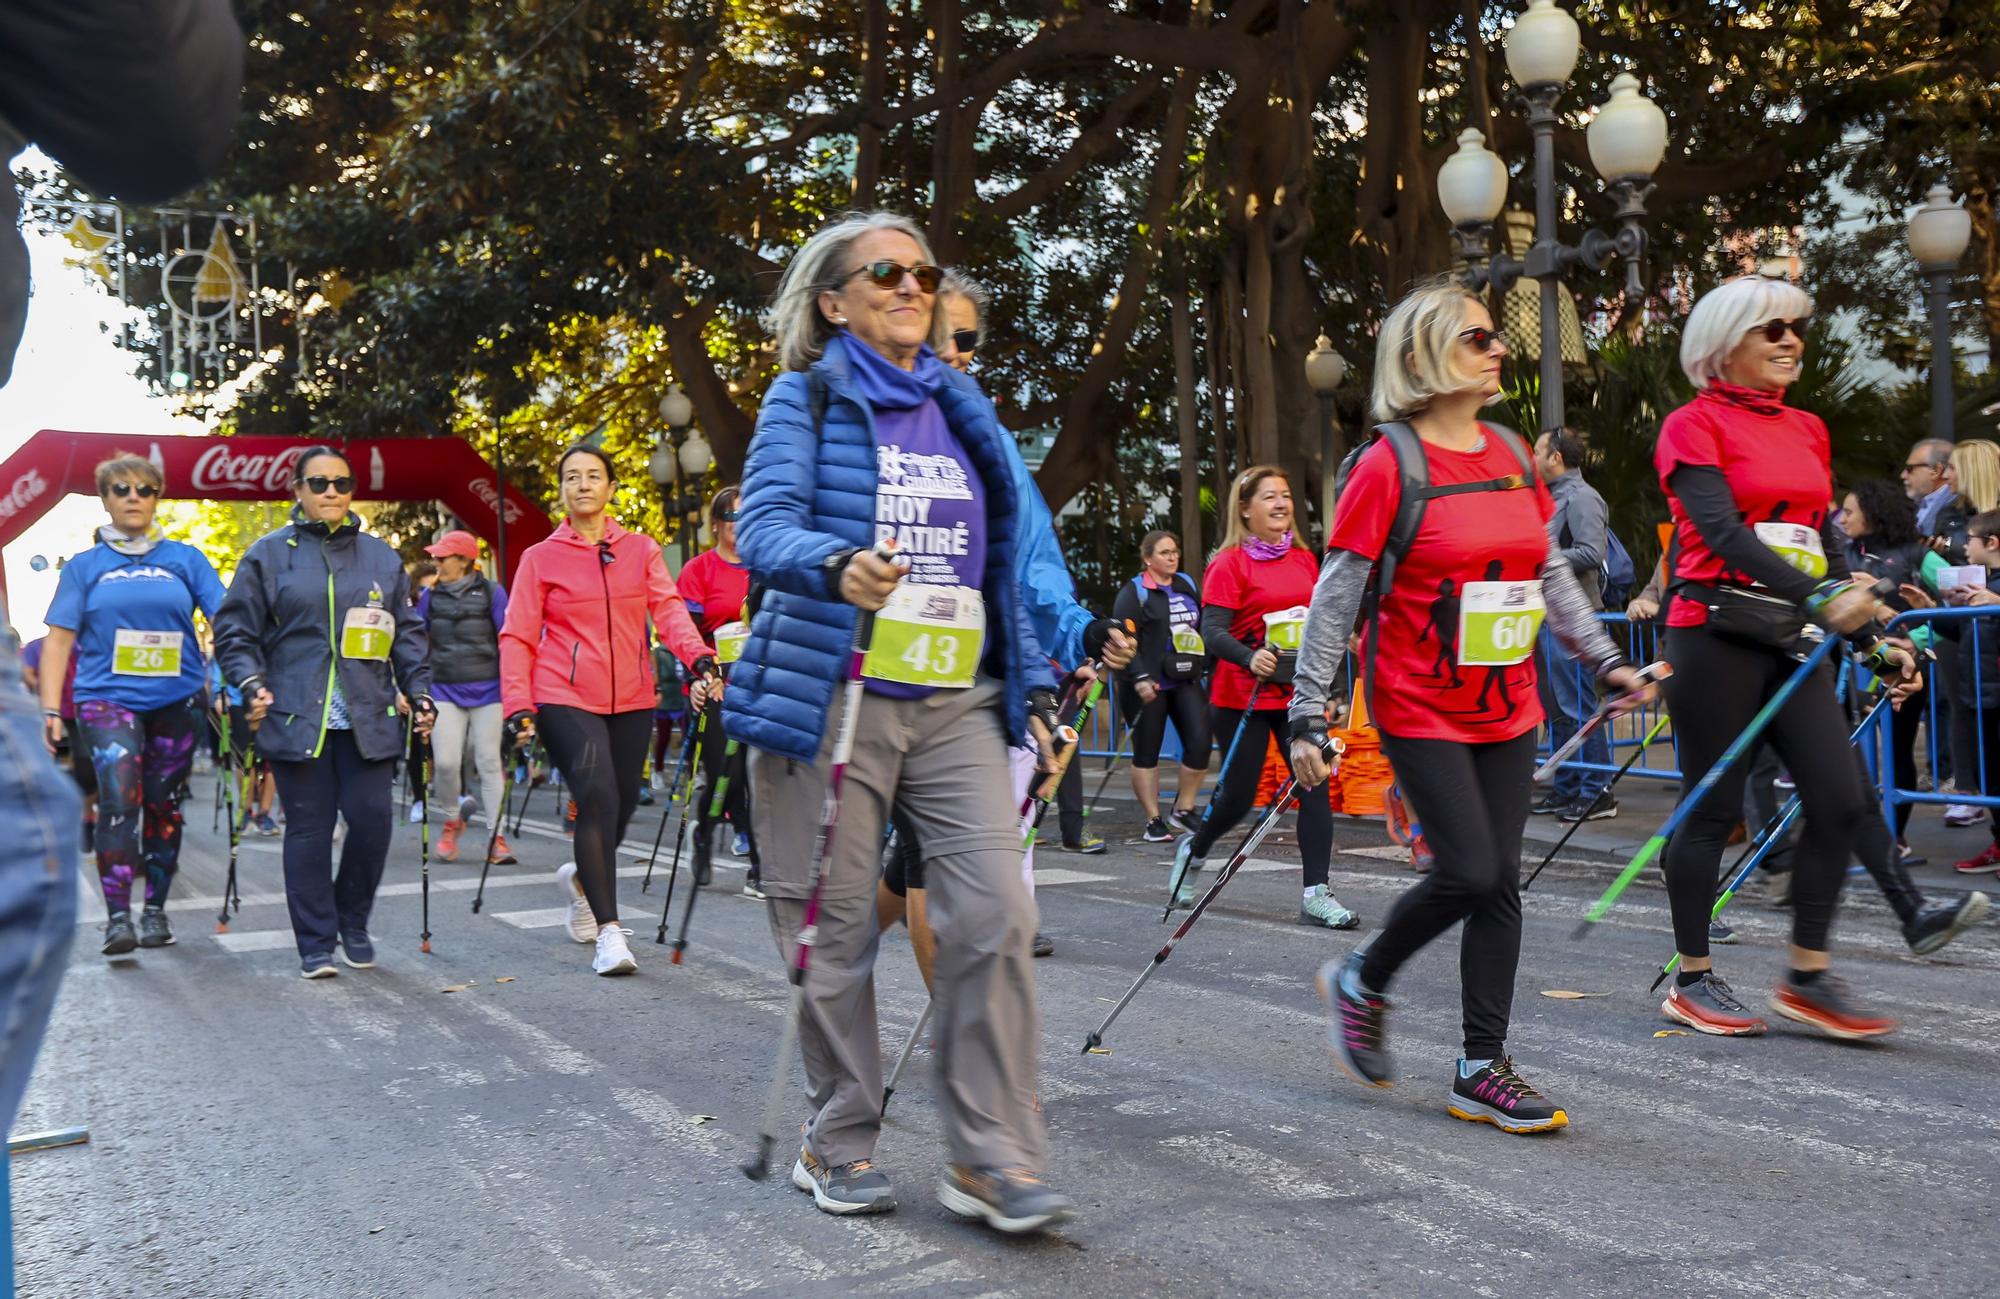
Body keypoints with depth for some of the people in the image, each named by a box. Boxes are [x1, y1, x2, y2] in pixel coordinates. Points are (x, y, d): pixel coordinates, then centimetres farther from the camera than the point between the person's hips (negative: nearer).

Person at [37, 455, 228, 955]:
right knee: (119, 800, -18)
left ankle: (155, 910, 21)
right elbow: (59, 639, 5)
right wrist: (50, 710, -3)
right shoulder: (84, 566, 8)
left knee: (164, 807, 8)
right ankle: (117, 917, -14)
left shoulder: (185, 558, 7)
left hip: (177, 700, 1)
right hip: (107, 698, -1)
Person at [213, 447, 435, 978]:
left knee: (372, 819, -4)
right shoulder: (269, 554, 5)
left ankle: (353, 922, 19)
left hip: (368, 718, 2)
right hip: (296, 718, -2)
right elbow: (234, 629, 5)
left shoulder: (381, 556, 13)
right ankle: (316, 944, 12)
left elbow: (408, 633, 16)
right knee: (308, 830, 1)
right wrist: (251, 683, -9)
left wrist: (418, 693, 6)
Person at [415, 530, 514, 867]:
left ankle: (497, 837, 2)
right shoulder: (430, 596, 7)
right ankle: (452, 821, 18)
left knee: (489, 762, -2)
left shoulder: (491, 593, 0)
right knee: (446, 762, -8)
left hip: (487, 690, -2)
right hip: (445, 691, 2)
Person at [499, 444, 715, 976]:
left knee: (622, 807, 7)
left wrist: (697, 656, -24)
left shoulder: (642, 550, 10)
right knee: (598, 802, -17)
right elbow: (518, 637, 2)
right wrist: (519, 706, -10)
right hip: (565, 700, -3)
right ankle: (609, 931, -11)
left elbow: (668, 608, -4)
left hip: (632, 700, 3)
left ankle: (580, 876, 40)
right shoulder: (541, 558, 5)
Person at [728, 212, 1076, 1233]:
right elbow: (764, 528, -12)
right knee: (835, 932, 2)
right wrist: (838, 568, -33)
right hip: (832, 700, -3)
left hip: (957, 702, 4)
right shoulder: (806, 400, 2)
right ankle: (839, 1147, 20)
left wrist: (1034, 678, 14)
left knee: (995, 914, -9)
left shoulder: (961, 412, 16)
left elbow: (1008, 555, 20)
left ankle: (990, 1158, 1)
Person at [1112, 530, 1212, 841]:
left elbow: (1204, 630, 22)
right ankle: (1154, 821, 9)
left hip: (1186, 680, 5)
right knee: (1146, 752, 1)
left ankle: (1184, 809, 11)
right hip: (1148, 685, -5)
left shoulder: (1188, 585, 14)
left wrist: (1208, 666, 14)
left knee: (1200, 743, -6)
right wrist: (1140, 678, -20)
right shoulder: (1134, 592, -4)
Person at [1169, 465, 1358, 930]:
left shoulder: (1304, 558, 9)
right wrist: (1250, 658, -32)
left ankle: (1315, 893, -1)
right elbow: (1213, 631, -15)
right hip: (1243, 696, -5)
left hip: (1297, 693, 5)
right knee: (1237, 796, 3)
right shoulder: (1230, 563, -8)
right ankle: (1193, 850, 34)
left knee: (1316, 785, -5)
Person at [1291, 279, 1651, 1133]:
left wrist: (1605, 660, 15)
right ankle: (1361, 982, 17)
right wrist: (1308, 717, -13)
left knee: (1499, 882, 4)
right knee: (1469, 872, -11)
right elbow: (1335, 596, -11)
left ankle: (1482, 1069, 14)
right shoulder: (1388, 465, -11)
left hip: (1508, 710, 6)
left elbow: (1552, 573, 19)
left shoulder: (1511, 454, 9)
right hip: (1421, 711, -6)